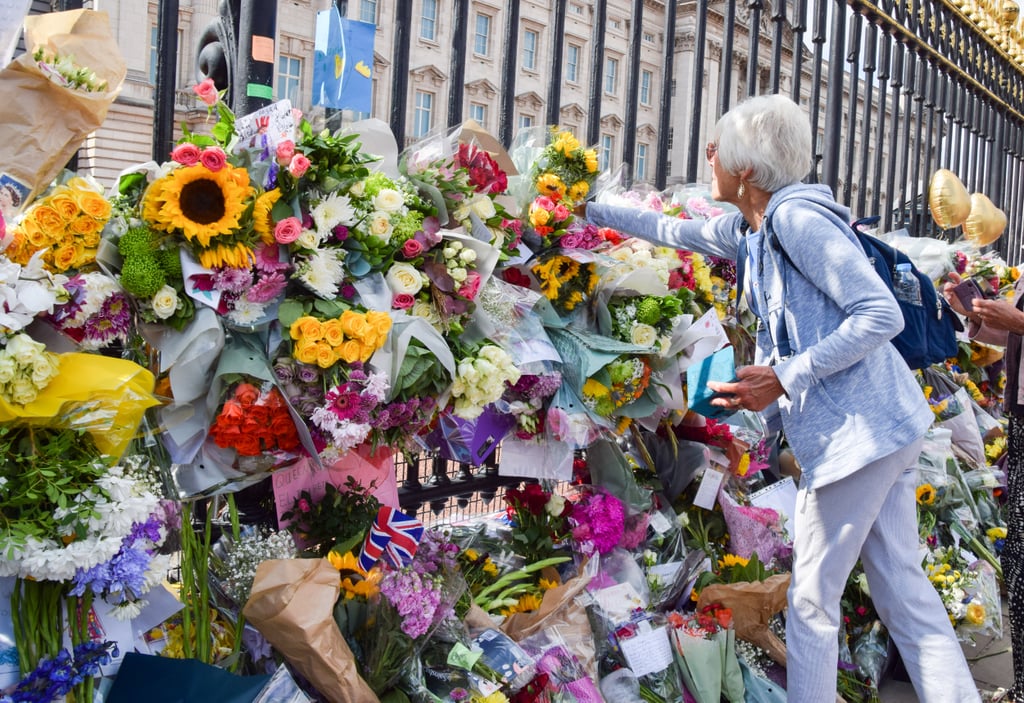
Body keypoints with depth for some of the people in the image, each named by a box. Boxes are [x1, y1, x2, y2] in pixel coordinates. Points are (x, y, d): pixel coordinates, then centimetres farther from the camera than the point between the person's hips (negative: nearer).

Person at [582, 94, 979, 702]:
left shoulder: (797, 217, -15)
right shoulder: (746, 230, 13)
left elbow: (882, 315, -19)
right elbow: (675, 230, 31)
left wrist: (784, 378, -18)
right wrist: (592, 212, 36)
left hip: (861, 429, -9)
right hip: (883, 427, 9)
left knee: (812, 600, 0)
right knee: (902, 588, 10)